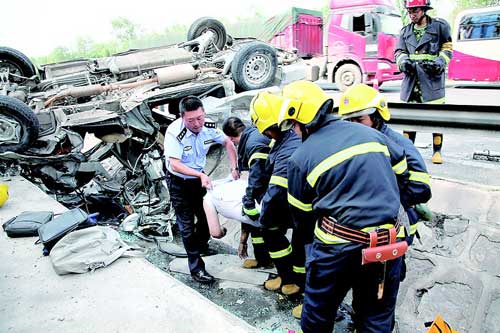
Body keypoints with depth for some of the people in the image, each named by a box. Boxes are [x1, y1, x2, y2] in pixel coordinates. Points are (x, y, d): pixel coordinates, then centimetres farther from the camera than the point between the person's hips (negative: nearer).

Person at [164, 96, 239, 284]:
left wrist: (234, 168, -9)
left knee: (206, 215, 16)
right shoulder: (174, 133, -30)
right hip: (179, 182, -5)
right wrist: (201, 175, -39)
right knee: (187, 224, -2)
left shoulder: (209, 127, -17)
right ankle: (196, 267, 10)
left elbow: (228, 143, -1)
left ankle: (202, 246, 45)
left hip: (199, 178, 5)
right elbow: (175, 164, -32)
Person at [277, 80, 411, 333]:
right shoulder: (370, 133, 5)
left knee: (319, 309, 22)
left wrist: (310, 240, 22)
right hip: (389, 242, 4)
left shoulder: (301, 157, -5)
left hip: (338, 247, -4)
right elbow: (401, 174, 16)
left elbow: (301, 214, 3)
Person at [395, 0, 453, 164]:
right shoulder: (406, 31, 16)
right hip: (411, 76, 3)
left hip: (432, 77, -3)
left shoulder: (439, 26, 7)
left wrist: (440, 61, -9)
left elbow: (447, 48, 9)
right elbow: (399, 51, 13)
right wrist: (404, 61, -8)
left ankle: (437, 151, 6)